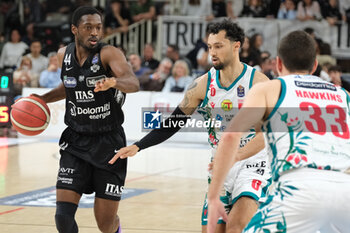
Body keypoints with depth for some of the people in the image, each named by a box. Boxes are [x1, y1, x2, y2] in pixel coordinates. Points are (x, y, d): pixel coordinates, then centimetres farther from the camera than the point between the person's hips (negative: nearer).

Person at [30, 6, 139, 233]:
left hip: (109, 144, -3)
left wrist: (114, 82, -56)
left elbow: (134, 83, -35)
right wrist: (42, 99, 8)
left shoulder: (109, 54, -16)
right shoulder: (64, 55, 1)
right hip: (75, 142, 3)